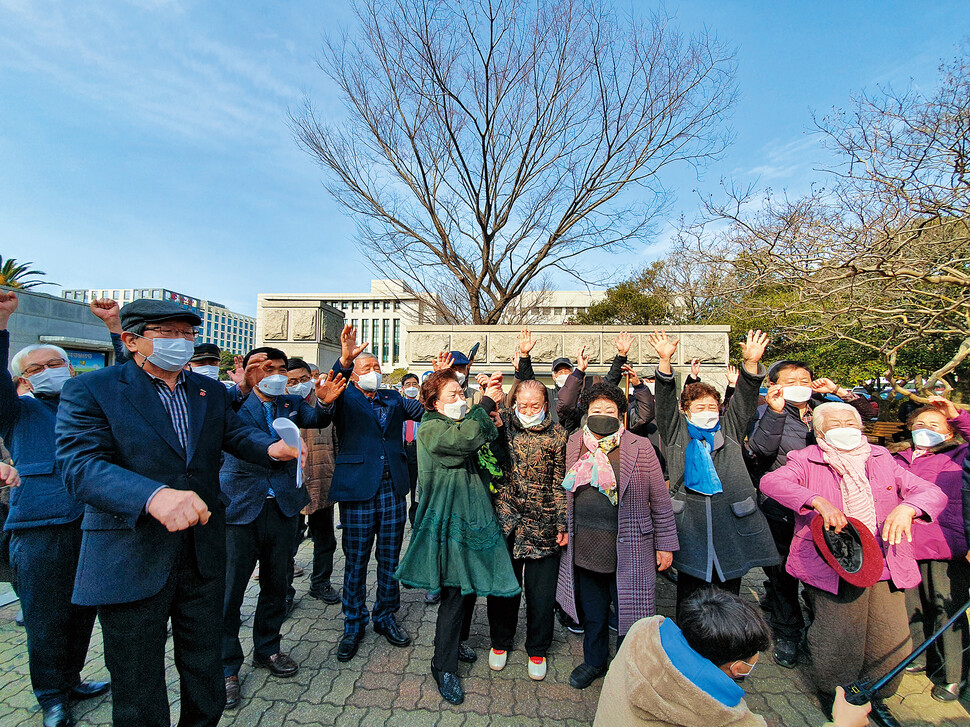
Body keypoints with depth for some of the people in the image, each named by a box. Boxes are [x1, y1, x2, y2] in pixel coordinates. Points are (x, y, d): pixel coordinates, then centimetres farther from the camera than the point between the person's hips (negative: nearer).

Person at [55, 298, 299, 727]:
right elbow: (79, 465, -21)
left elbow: (235, 433, 6)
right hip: (131, 560, -4)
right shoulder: (90, 391, -9)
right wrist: (154, 496, -39)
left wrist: (272, 447, -19)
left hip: (204, 553, 4)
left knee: (204, 670, 21)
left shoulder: (211, 391, 7)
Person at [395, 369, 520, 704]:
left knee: (470, 585, 17)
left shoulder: (462, 423, 14)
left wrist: (491, 405, -6)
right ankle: (444, 665, 17)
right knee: (455, 593, -2)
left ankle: (456, 641, 40)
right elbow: (465, 438, -29)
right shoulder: (430, 429, -13)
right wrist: (487, 403, -21)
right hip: (448, 521, -8)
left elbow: (491, 438, 4)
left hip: (472, 515, 8)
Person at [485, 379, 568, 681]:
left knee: (542, 593, 10)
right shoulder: (504, 422, 0)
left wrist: (562, 524, -3)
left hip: (544, 525, 0)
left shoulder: (557, 435, -2)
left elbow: (561, 483, 0)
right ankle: (500, 641, 40)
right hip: (506, 520, 1)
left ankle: (537, 649, 35)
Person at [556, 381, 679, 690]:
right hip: (584, 549, 3)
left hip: (627, 551, -3)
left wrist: (665, 544, -1)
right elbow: (567, 491, 13)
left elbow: (660, 500, -2)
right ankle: (594, 661, 44)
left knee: (629, 612, 10)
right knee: (592, 612, 20)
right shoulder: (573, 445, 3)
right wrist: (563, 526, 10)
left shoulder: (640, 447, -7)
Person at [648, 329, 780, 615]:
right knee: (689, 592, 8)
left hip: (731, 521, 2)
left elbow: (744, 399, 3)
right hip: (689, 522, -1)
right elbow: (665, 399, -3)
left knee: (728, 591, 12)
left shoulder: (729, 430, 14)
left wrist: (751, 362, -11)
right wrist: (665, 360, -15)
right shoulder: (677, 432, 8)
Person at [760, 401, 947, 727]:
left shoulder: (882, 460, 12)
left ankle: (874, 698, 35)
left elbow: (933, 492, 6)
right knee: (840, 644, -5)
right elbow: (771, 482, -20)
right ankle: (835, 701, 25)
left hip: (885, 565, 5)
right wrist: (818, 501, -33)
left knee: (896, 646, 5)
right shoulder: (806, 461, -3)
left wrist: (907, 507, -16)